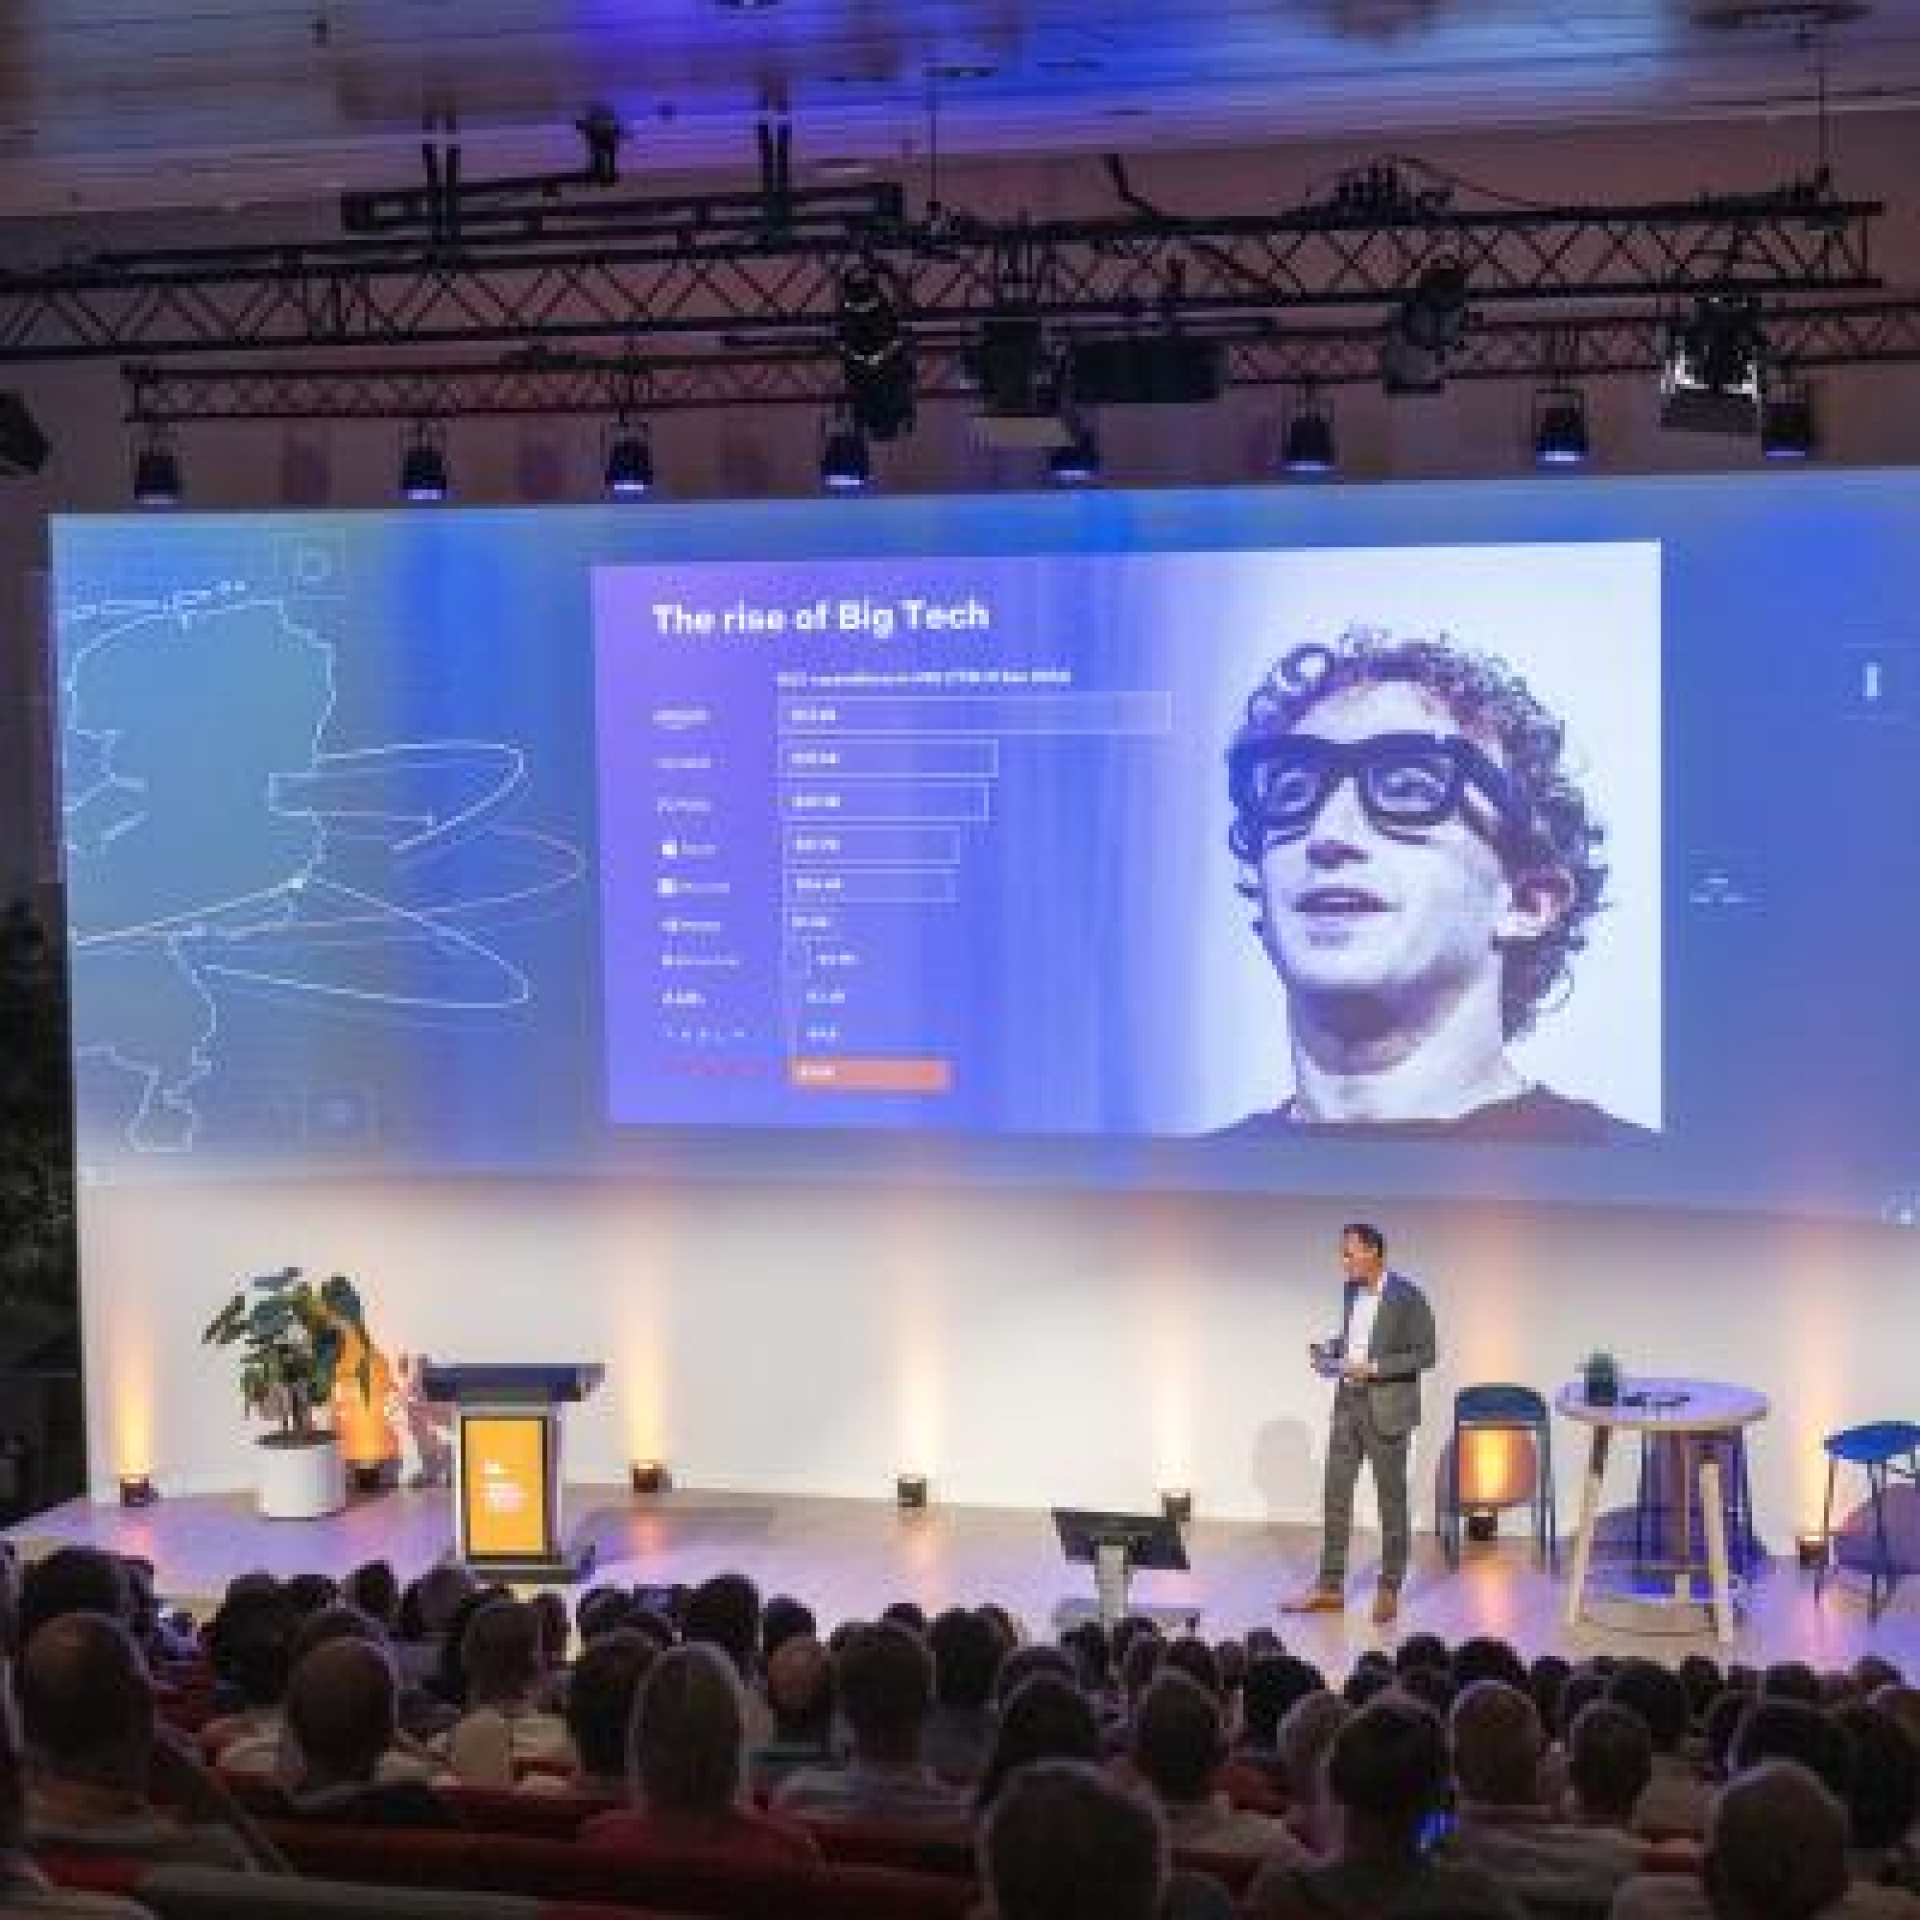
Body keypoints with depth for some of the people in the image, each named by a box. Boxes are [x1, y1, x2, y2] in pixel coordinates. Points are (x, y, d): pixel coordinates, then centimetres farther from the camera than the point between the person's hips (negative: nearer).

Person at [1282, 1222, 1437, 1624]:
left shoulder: (1407, 1297, -16)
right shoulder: (1352, 1290, 6)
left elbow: (1426, 1354, -15)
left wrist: (1373, 1368, -22)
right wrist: (1330, 1351, 0)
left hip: (1387, 1408, -7)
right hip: (1348, 1402, 7)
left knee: (1391, 1499, 5)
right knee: (1336, 1494, 6)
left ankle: (1389, 1590, 15)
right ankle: (1330, 1588, 12)